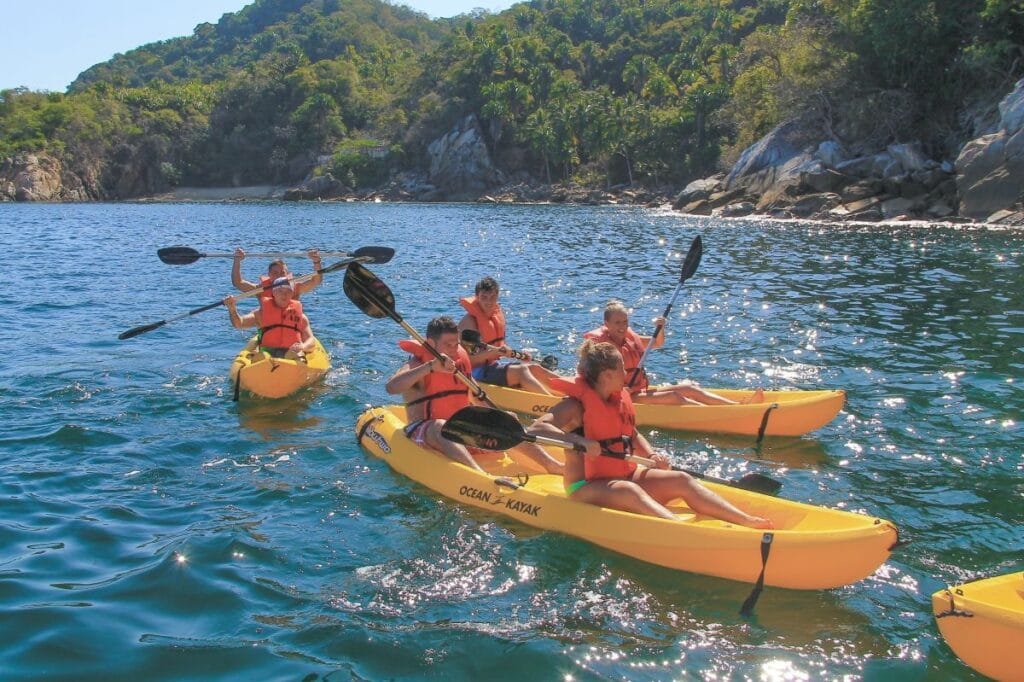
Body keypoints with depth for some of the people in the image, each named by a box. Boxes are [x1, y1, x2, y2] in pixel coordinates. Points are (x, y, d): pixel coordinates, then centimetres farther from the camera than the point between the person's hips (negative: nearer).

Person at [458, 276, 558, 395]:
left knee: (534, 368, -4)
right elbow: (467, 359, -23)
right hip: (477, 372, -8)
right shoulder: (469, 322, -17)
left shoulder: (498, 314, 9)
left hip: (493, 366, 9)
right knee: (521, 371, -24)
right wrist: (494, 352, -34)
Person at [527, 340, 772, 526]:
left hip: (624, 475, 8)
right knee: (629, 490, -38)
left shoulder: (619, 399, 9)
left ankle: (746, 521, -19)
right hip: (586, 487, -8)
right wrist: (579, 441, -39)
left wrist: (652, 455, 2)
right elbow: (535, 429, -28)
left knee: (681, 480, -7)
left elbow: (633, 435, 23)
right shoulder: (575, 405, -15)